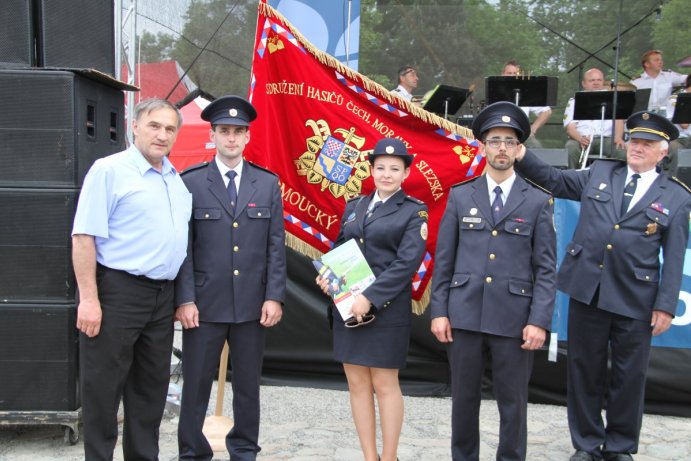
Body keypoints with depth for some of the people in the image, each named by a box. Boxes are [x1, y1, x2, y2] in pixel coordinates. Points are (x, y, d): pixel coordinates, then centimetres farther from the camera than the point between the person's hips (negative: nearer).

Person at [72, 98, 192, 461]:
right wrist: (89, 299, -18)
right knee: (103, 388, 3)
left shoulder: (177, 180, 13)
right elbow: (84, 237, -12)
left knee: (151, 388, 15)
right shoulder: (109, 170, -7)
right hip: (117, 293, -7)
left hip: (162, 297, 7)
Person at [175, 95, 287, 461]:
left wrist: (274, 297, -2)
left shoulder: (268, 183, 7)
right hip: (204, 304, -2)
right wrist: (184, 299, -8)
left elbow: (276, 245, 4)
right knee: (196, 385, 6)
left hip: (252, 304, 2)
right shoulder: (191, 182, 1)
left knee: (248, 385, 13)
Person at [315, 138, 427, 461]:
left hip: (386, 308, -5)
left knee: (384, 383, 2)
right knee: (357, 383, 8)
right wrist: (327, 276, -3)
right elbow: (339, 249, 18)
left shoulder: (413, 212, -3)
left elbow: (407, 262, -13)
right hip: (347, 306, 5)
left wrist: (370, 298, -19)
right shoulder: (354, 206, 13)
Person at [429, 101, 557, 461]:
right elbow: (443, 259, 6)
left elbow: (546, 268, 0)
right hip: (464, 314, 1)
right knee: (464, 398, 11)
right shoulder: (460, 196, 7)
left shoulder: (538, 201, 3)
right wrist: (438, 311, -1)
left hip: (514, 318, -1)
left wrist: (539, 321, -8)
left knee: (513, 402, 8)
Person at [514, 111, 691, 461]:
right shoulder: (599, 173, 9)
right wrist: (523, 157, -2)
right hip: (587, 289, 2)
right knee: (584, 370, 10)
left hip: (634, 299, -1)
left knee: (629, 376, 9)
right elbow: (554, 181, 13)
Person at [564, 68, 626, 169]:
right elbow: (569, 125, 3)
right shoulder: (575, 101, 16)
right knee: (571, 149, -34)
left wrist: (618, 137, -17)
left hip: (606, 139, 1)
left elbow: (618, 120, 6)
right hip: (581, 139, -1)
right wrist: (580, 138, -20)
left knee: (622, 150, -30)